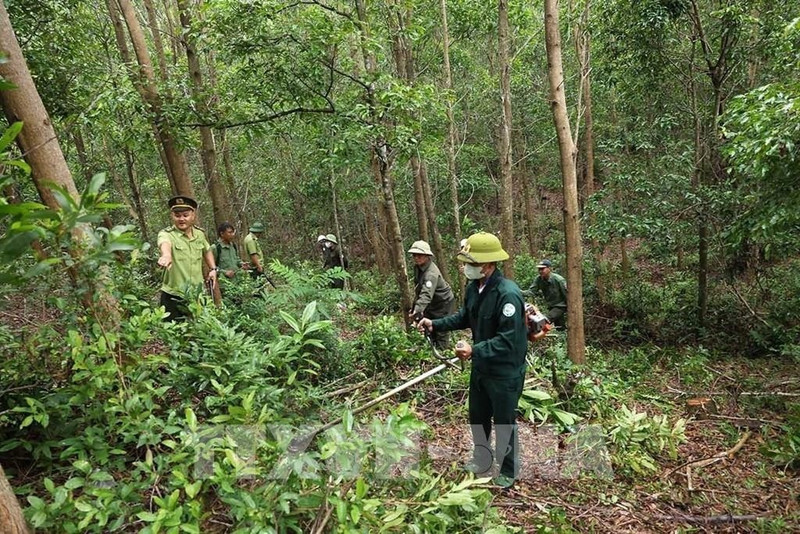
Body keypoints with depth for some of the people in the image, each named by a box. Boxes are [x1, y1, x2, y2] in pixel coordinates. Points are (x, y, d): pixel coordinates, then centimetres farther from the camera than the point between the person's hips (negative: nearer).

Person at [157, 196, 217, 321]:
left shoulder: (200, 234, 3)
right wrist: (166, 255, -61)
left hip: (197, 294, 4)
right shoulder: (166, 234, -13)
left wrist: (213, 269, 10)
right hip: (173, 296, -4)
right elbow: (165, 243, -38)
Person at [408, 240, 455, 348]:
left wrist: (417, 310, -60)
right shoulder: (417, 267, -7)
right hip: (432, 303, 9)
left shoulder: (431, 273, -34)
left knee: (441, 330, -3)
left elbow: (426, 294, -47)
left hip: (443, 302, -8)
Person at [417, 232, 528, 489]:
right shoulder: (473, 287, -4)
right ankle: (482, 458, 49)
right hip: (481, 366, 8)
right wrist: (436, 324, 2)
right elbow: (465, 317, 13)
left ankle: (509, 470, 36)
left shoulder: (508, 294, -30)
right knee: (477, 417, 24)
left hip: (505, 372, -8)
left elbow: (508, 340, -31)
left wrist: (475, 350, -37)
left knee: (504, 422, 12)